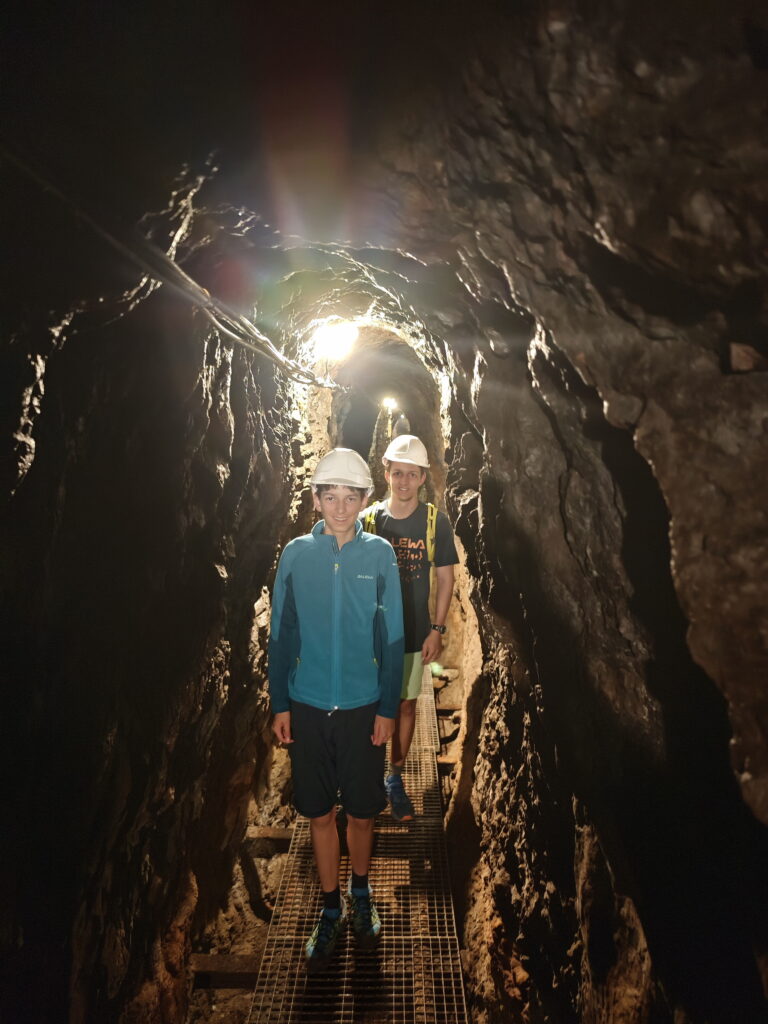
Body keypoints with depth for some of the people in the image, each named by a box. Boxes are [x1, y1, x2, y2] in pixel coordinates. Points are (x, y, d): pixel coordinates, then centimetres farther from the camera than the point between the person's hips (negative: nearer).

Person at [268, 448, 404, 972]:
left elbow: (392, 636, -2)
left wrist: (387, 708, -3)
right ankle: (332, 908, 35)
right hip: (308, 707, 1)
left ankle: (361, 892, 41)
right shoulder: (296, 554, -4)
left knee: (362, 811, 13)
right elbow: (281, 633, 1)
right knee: (320, 812, 13)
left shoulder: (380, 554, -6)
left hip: (363, 707, 0)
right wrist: (280, 704, 2)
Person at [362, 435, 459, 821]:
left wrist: (437, 630, -4)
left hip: (415, 633, 1)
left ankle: (395, 777, 31)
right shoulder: (368, 520, -6)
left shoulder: (435, 521, -6)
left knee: (406, 704, 13)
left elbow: (445, 578, 0)